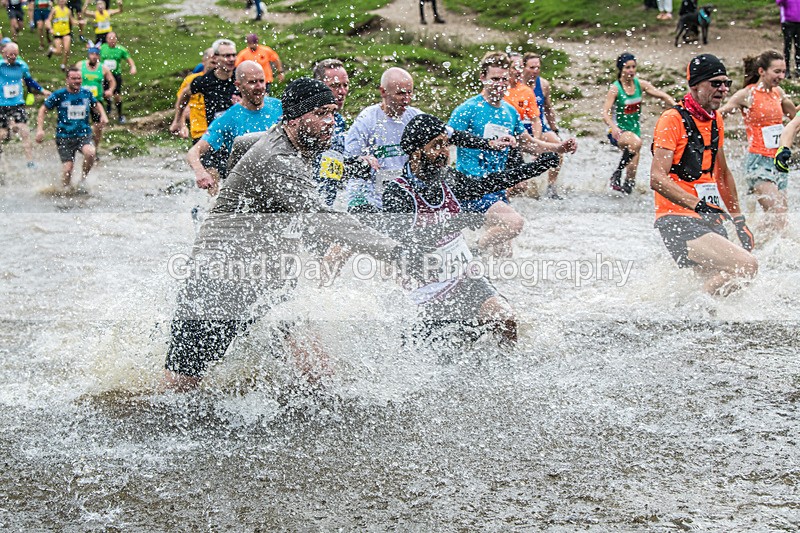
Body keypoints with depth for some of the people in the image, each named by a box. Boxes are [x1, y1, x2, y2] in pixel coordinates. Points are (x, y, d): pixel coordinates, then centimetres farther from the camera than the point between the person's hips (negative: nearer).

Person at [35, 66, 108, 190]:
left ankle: (83, 179, -7)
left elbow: (96, 105, 26)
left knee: (90, 152, -30)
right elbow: (43, 110, 4)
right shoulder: (59, 95, -4)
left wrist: (103, 115, 6)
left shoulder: (86, 94, 5)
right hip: (65, 137, -1)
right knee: (67, 168, -8)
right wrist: (40, 129, -7)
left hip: (84, 135, 1)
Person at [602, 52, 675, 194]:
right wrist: (613, 127, -43)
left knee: (633, 166, 9)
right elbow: (606, 114, -23)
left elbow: (662, 96, 0)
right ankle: (617, 174, -23)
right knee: (636, 143, -36)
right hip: (618, 131, -6)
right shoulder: (615, 89, -15)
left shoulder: (640, 84, -1)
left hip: (634, 129, 6)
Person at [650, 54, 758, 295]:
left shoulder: (716, 121, 16)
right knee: (746, 265, -22)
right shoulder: (672, 120, -10)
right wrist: (697, 205, -29)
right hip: (678, 220, -9)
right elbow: (657, 178, -19)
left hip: (710, 221, 9)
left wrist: (739, 220, 27)